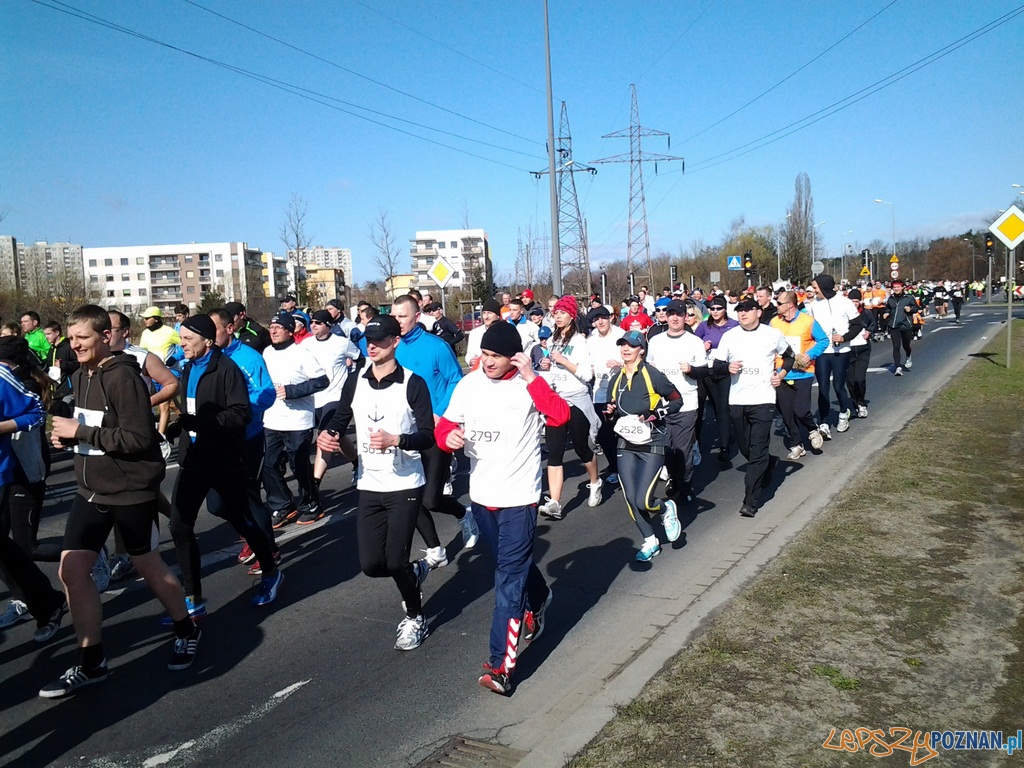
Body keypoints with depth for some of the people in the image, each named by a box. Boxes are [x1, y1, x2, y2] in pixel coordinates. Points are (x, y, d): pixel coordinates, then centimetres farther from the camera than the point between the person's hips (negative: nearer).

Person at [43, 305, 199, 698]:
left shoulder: (123, 377, -19)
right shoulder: (80, 376, 8)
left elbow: (138, 438, -25)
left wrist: (80, 432, -22)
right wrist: (66, 434, -1)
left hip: (131, 490, -7)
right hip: (91, 490, 8)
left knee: (147, 565, 9)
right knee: (72, 570, 1)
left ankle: (186, 630, 34)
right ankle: (91, 662, 15)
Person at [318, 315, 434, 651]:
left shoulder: (413, 384, -10)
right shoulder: (355, 382, 4)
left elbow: (428, 437, -13)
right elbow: (339, 421, 9)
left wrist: (395, 439, -31)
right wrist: (326, 435, -14)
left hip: (405, 487, -4)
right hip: (368, 487, 4)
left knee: (395, 561, -5)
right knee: (371, 565, 4)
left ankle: (415, 617, 24)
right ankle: (415, 571, 38)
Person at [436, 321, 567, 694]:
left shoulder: (530, 385, -12)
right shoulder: (468, 384, 1)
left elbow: (560, 416, -29)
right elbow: (445, 425, 9)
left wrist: (531, 377, -30)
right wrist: (448, 435, -14)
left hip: (518, 497, -6)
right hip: (481, 494, 6)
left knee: (509, 578, -5)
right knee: (514, 562, 25)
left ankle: (502, 664, 0)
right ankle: (538, 599, 55)